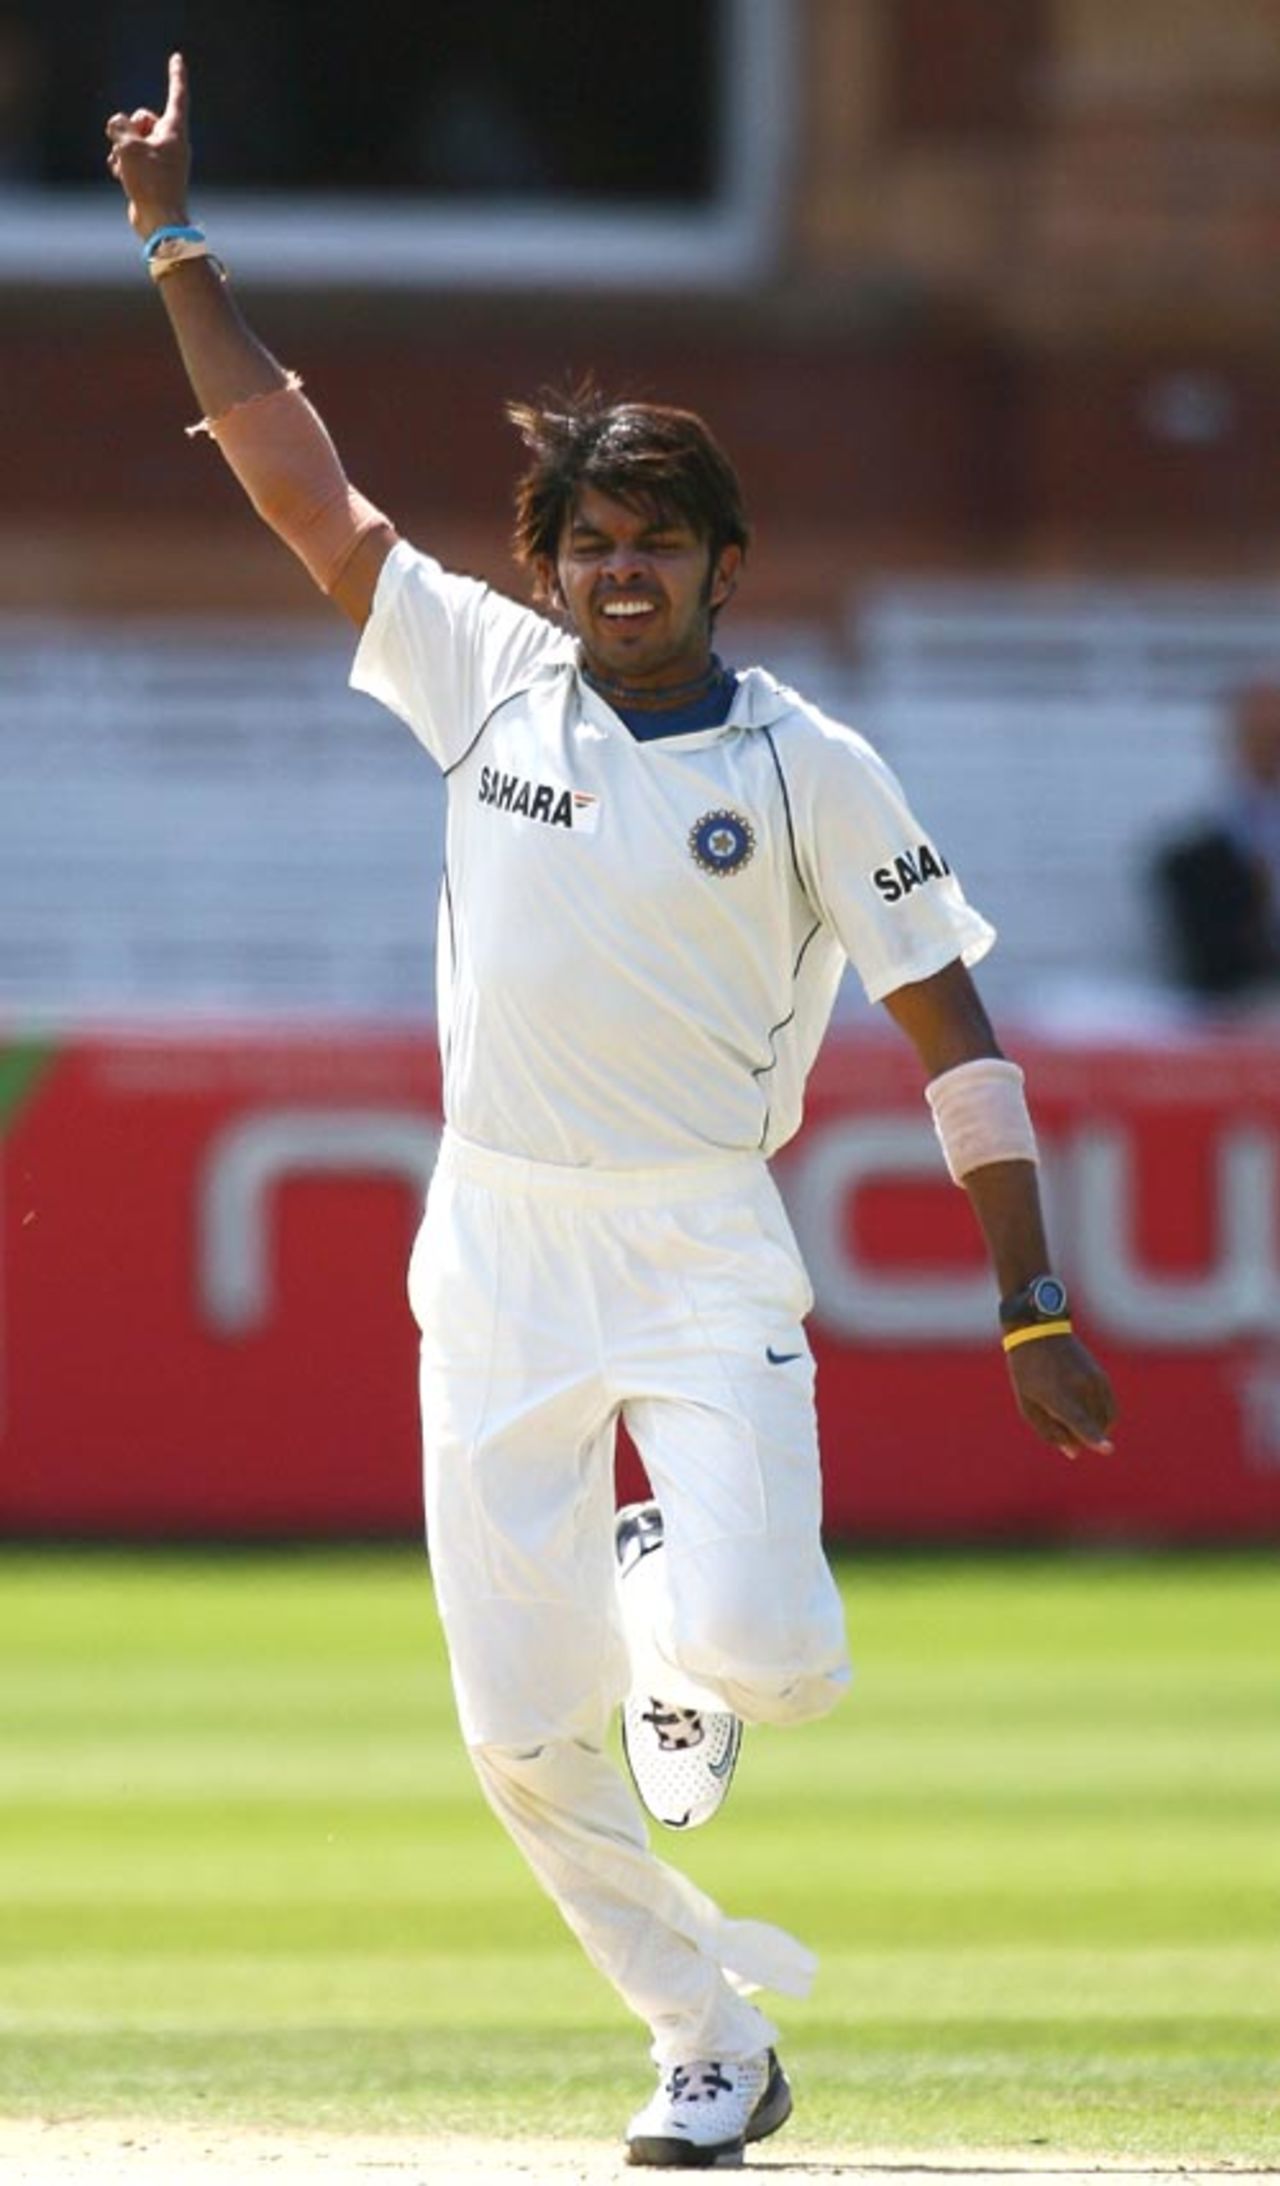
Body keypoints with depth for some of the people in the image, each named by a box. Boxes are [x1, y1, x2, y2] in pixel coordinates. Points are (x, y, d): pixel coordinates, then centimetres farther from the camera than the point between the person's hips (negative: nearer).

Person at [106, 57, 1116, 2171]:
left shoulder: (810, 768, -5)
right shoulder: (486, 675, 3)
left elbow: (955, 1029, -5)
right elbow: (290, 470, 4)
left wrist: (1032, 1307, -10)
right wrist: (179, 242, 0)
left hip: (702, 1252, -3)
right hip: (497, 1257, 3)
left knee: (757, 1652, -21)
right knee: (524, 1729, 0)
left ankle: (689, 1602, 18)